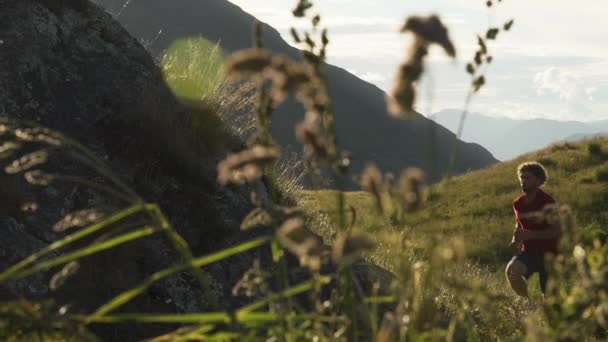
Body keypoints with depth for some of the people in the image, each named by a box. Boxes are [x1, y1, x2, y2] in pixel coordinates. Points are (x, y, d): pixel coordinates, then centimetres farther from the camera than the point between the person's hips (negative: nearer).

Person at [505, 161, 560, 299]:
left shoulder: (547, 201, -15)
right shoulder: (518, 203, 3)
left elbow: (557, 231, -18)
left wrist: (530, 234, -27)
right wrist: (515, 239, -2)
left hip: (548, 253, -4)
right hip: (528, 251, 4)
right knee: (512, 270, -26)